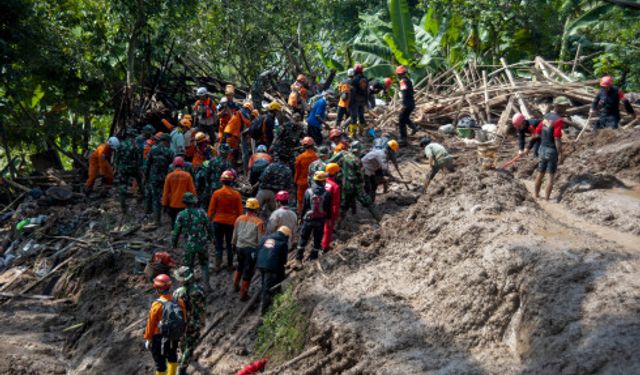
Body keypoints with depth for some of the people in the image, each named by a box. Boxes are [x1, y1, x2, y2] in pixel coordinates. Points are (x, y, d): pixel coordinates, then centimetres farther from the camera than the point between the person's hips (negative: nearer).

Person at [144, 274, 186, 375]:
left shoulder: (157, 305, -27)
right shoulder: (179, 302, -14)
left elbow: (151, 324, -17)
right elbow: (184, 320, -2)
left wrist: (147, 339, -3)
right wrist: (180, 332, 16)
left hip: (159, 339, -5)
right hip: (174, 337, 5)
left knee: (160, 362, 14)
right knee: (172, 356, 29)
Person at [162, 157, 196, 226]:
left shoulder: (169, 176, -4)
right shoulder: (187, 175, -9)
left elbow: (165, 192, 1)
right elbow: (192, 191, -6)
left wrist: (165, 204, 11)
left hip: (173, 205, 2)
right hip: (185, 205, -2)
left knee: (174, 223, 10)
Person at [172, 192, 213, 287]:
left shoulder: (181, 215, -10)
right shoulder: (201, 212, -9)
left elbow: (176, 231, -4)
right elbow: (209, 227, 1)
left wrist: (174, 243, 11)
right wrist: (210, 237, 20)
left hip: (189, 245, -1)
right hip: (202, 244, 1)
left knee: (189, 267, 13)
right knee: (204, 265, 20)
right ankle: (206, 285, 18)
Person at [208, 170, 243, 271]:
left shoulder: (217, 193, -10)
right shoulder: (236, 194, -9)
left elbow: (211, 209, -4)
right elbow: (240, 211, -2)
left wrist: (210, 220, 9)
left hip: (218, 222, 0)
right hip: (231, 222, 0)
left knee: (219, 244, 9)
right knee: (230, 244, 13)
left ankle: (218, 266, 5)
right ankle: (230, 265, 18)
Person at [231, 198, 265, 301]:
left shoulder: (239, 219, -1)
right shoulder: (259, 222, -13)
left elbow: (234, 234, 9)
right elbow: (260, 239, -10)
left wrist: (234, 244, 24)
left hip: (240, 247, 5)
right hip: (252, 249, -4)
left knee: (240, 265, 30)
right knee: (248, 271, 5)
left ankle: (236, 285, 37)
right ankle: (243, 294, 11)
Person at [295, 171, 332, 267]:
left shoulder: (308, 192, -9)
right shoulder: (327, 194, -10)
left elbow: (304, 206, -1)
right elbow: (329, 209, -2)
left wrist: (302, 217, 11)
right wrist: (328, 218, 13)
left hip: (308, 219, 0)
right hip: (321, 220, 0)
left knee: (303, 238, 8)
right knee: (317, 239, 15)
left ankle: (299, 258, 5)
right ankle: (314, 255, 23)